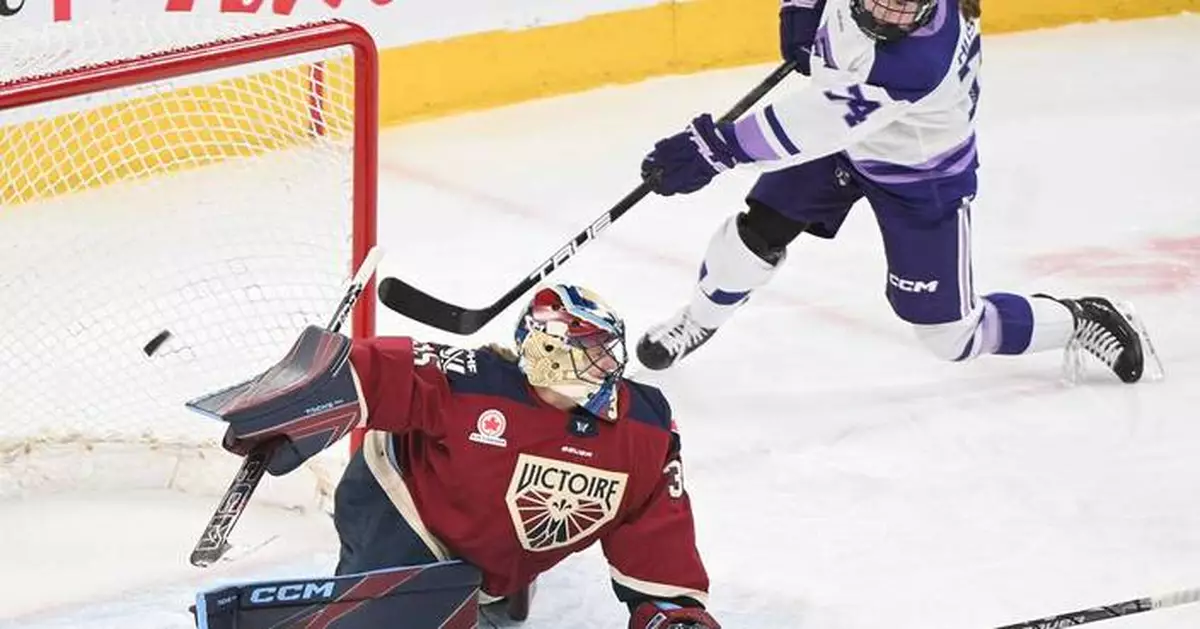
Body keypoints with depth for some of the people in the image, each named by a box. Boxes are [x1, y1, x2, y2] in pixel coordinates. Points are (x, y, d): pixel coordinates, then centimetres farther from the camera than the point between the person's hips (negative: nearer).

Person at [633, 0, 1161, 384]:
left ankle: (1083, 322, 23)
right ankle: (697, 322, 32)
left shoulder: (925, 56, -45)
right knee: (758, 229, 3)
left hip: (920, 176, -6)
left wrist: (718, 147, -49)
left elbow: (824, 120, -46)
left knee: (950, 335, 2)